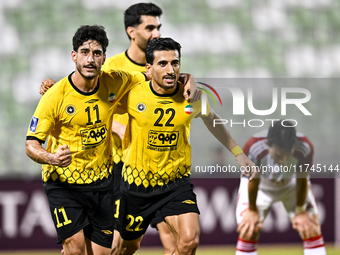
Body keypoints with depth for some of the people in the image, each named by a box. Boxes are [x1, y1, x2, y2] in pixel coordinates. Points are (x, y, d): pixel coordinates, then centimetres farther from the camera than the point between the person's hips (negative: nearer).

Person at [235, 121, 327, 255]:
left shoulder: (304, 148, -38)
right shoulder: (253, 147, -41)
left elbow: (302, 181, -18)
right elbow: (253, 181, -22)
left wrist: (300, 211, -7)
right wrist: (252, 210, -8)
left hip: (292, 185, 1)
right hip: (261, 185, -1)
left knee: (312, 228, -9)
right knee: (248, 231, -14)